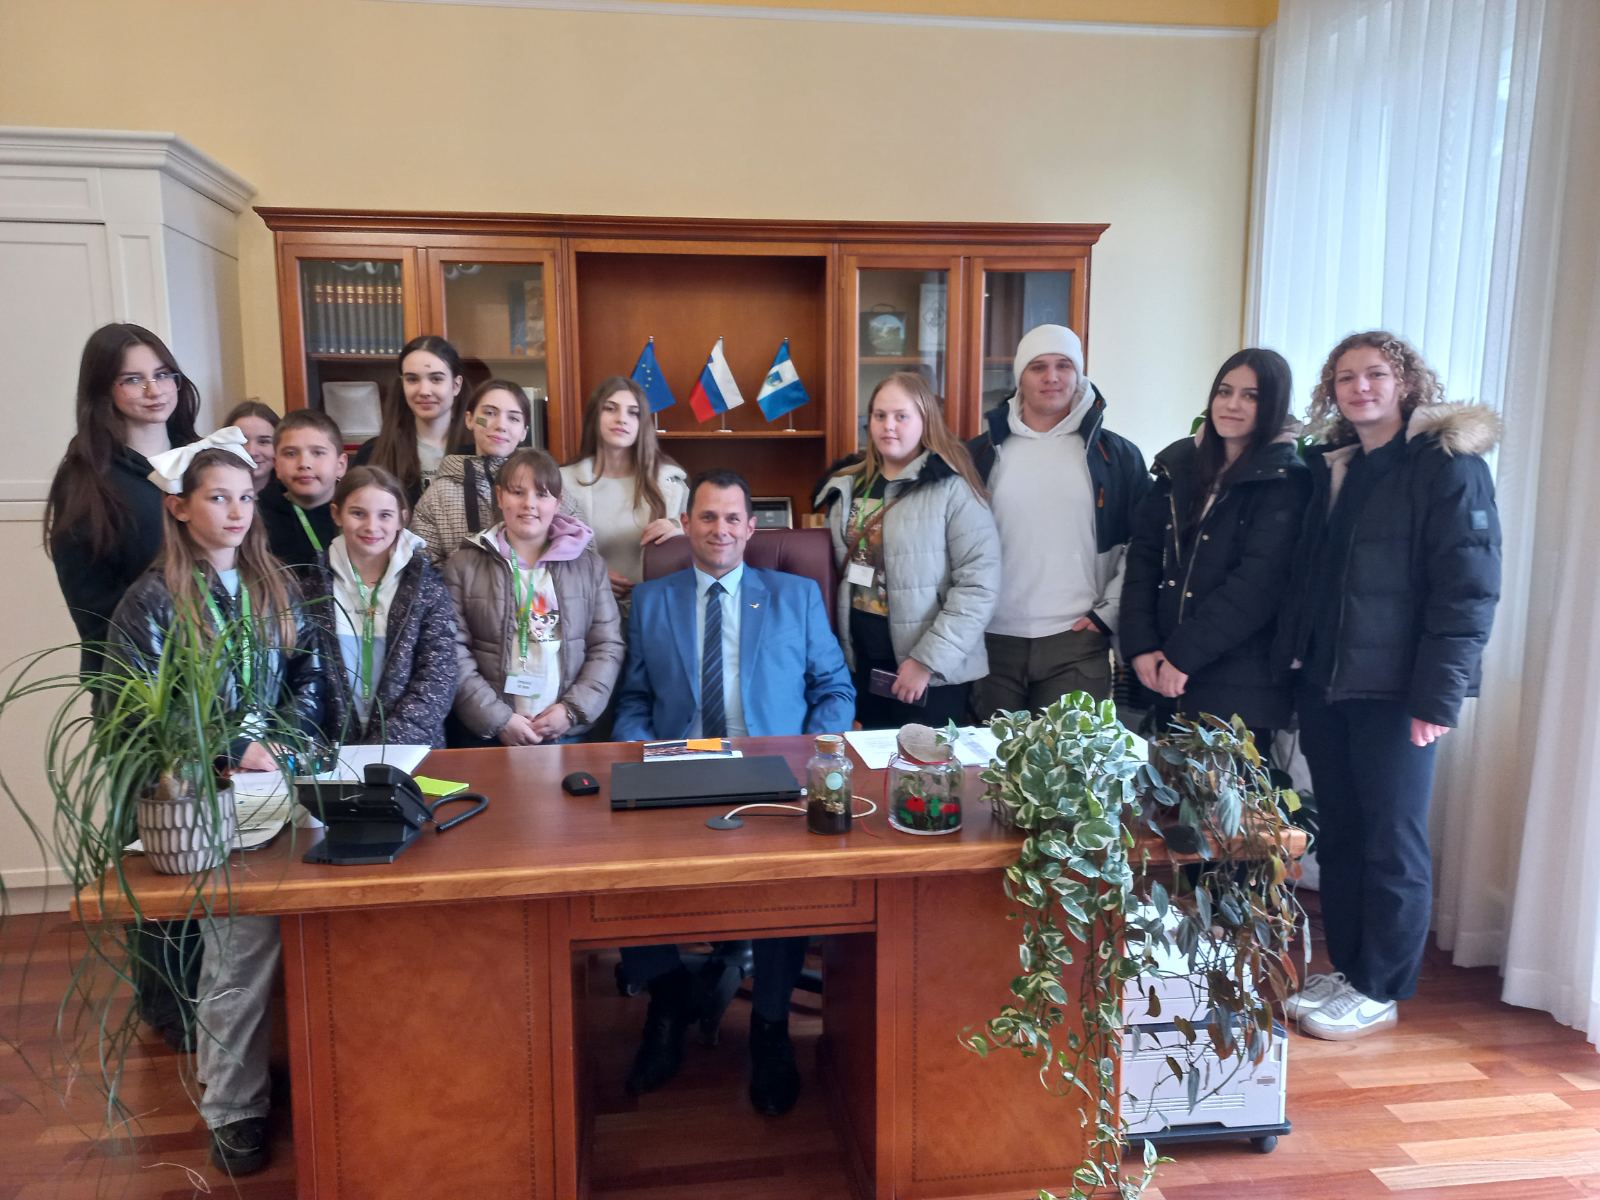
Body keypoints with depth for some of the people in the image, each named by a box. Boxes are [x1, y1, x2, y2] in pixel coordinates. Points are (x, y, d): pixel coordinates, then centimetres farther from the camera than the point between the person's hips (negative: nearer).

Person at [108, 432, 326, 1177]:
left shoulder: (275, 584, 9)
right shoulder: (152, 599, -3)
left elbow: (308, 674, 10)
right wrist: (234, 750, -13)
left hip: (280, 774, 4)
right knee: (245, 940, -6)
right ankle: (233, 1109, 12)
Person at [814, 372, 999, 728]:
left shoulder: (952, 489, -12)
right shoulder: (847, 486, 7)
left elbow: (979, 585, -17)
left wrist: (928, 660, -18)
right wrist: (845, 651, 8)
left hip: (932, 671, -5)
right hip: (863, 662, 5)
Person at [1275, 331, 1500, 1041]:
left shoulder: (1450, 466, -5)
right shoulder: (1329, 469, 14)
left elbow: (1468, 588, -11)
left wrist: (1438, 694, -16)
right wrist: (1293, 661, 7)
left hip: (1393, 689, -6)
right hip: (1323, 682, 6)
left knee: (1392, 842, 3)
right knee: (1338, 835, 12)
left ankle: (1380, 990, 17)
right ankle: (1347, 968, 26)